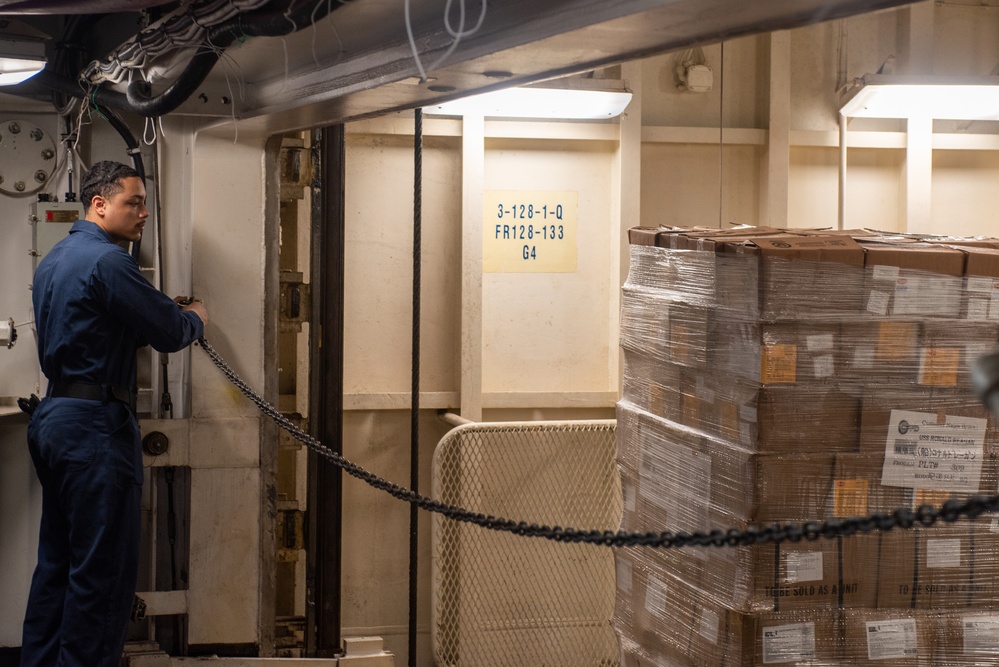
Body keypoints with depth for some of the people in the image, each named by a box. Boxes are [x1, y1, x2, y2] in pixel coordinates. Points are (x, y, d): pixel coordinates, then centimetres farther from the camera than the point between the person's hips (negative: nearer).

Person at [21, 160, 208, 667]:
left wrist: (166, 314, 15)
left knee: (57, 562, 14)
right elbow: (170, 333, -13)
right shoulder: (106, 260, -15)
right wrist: (195, 317, 9)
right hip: (95, 423, -10)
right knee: (102, 569, -5)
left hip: (51, 416, 10)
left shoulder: (54, 260, 17)